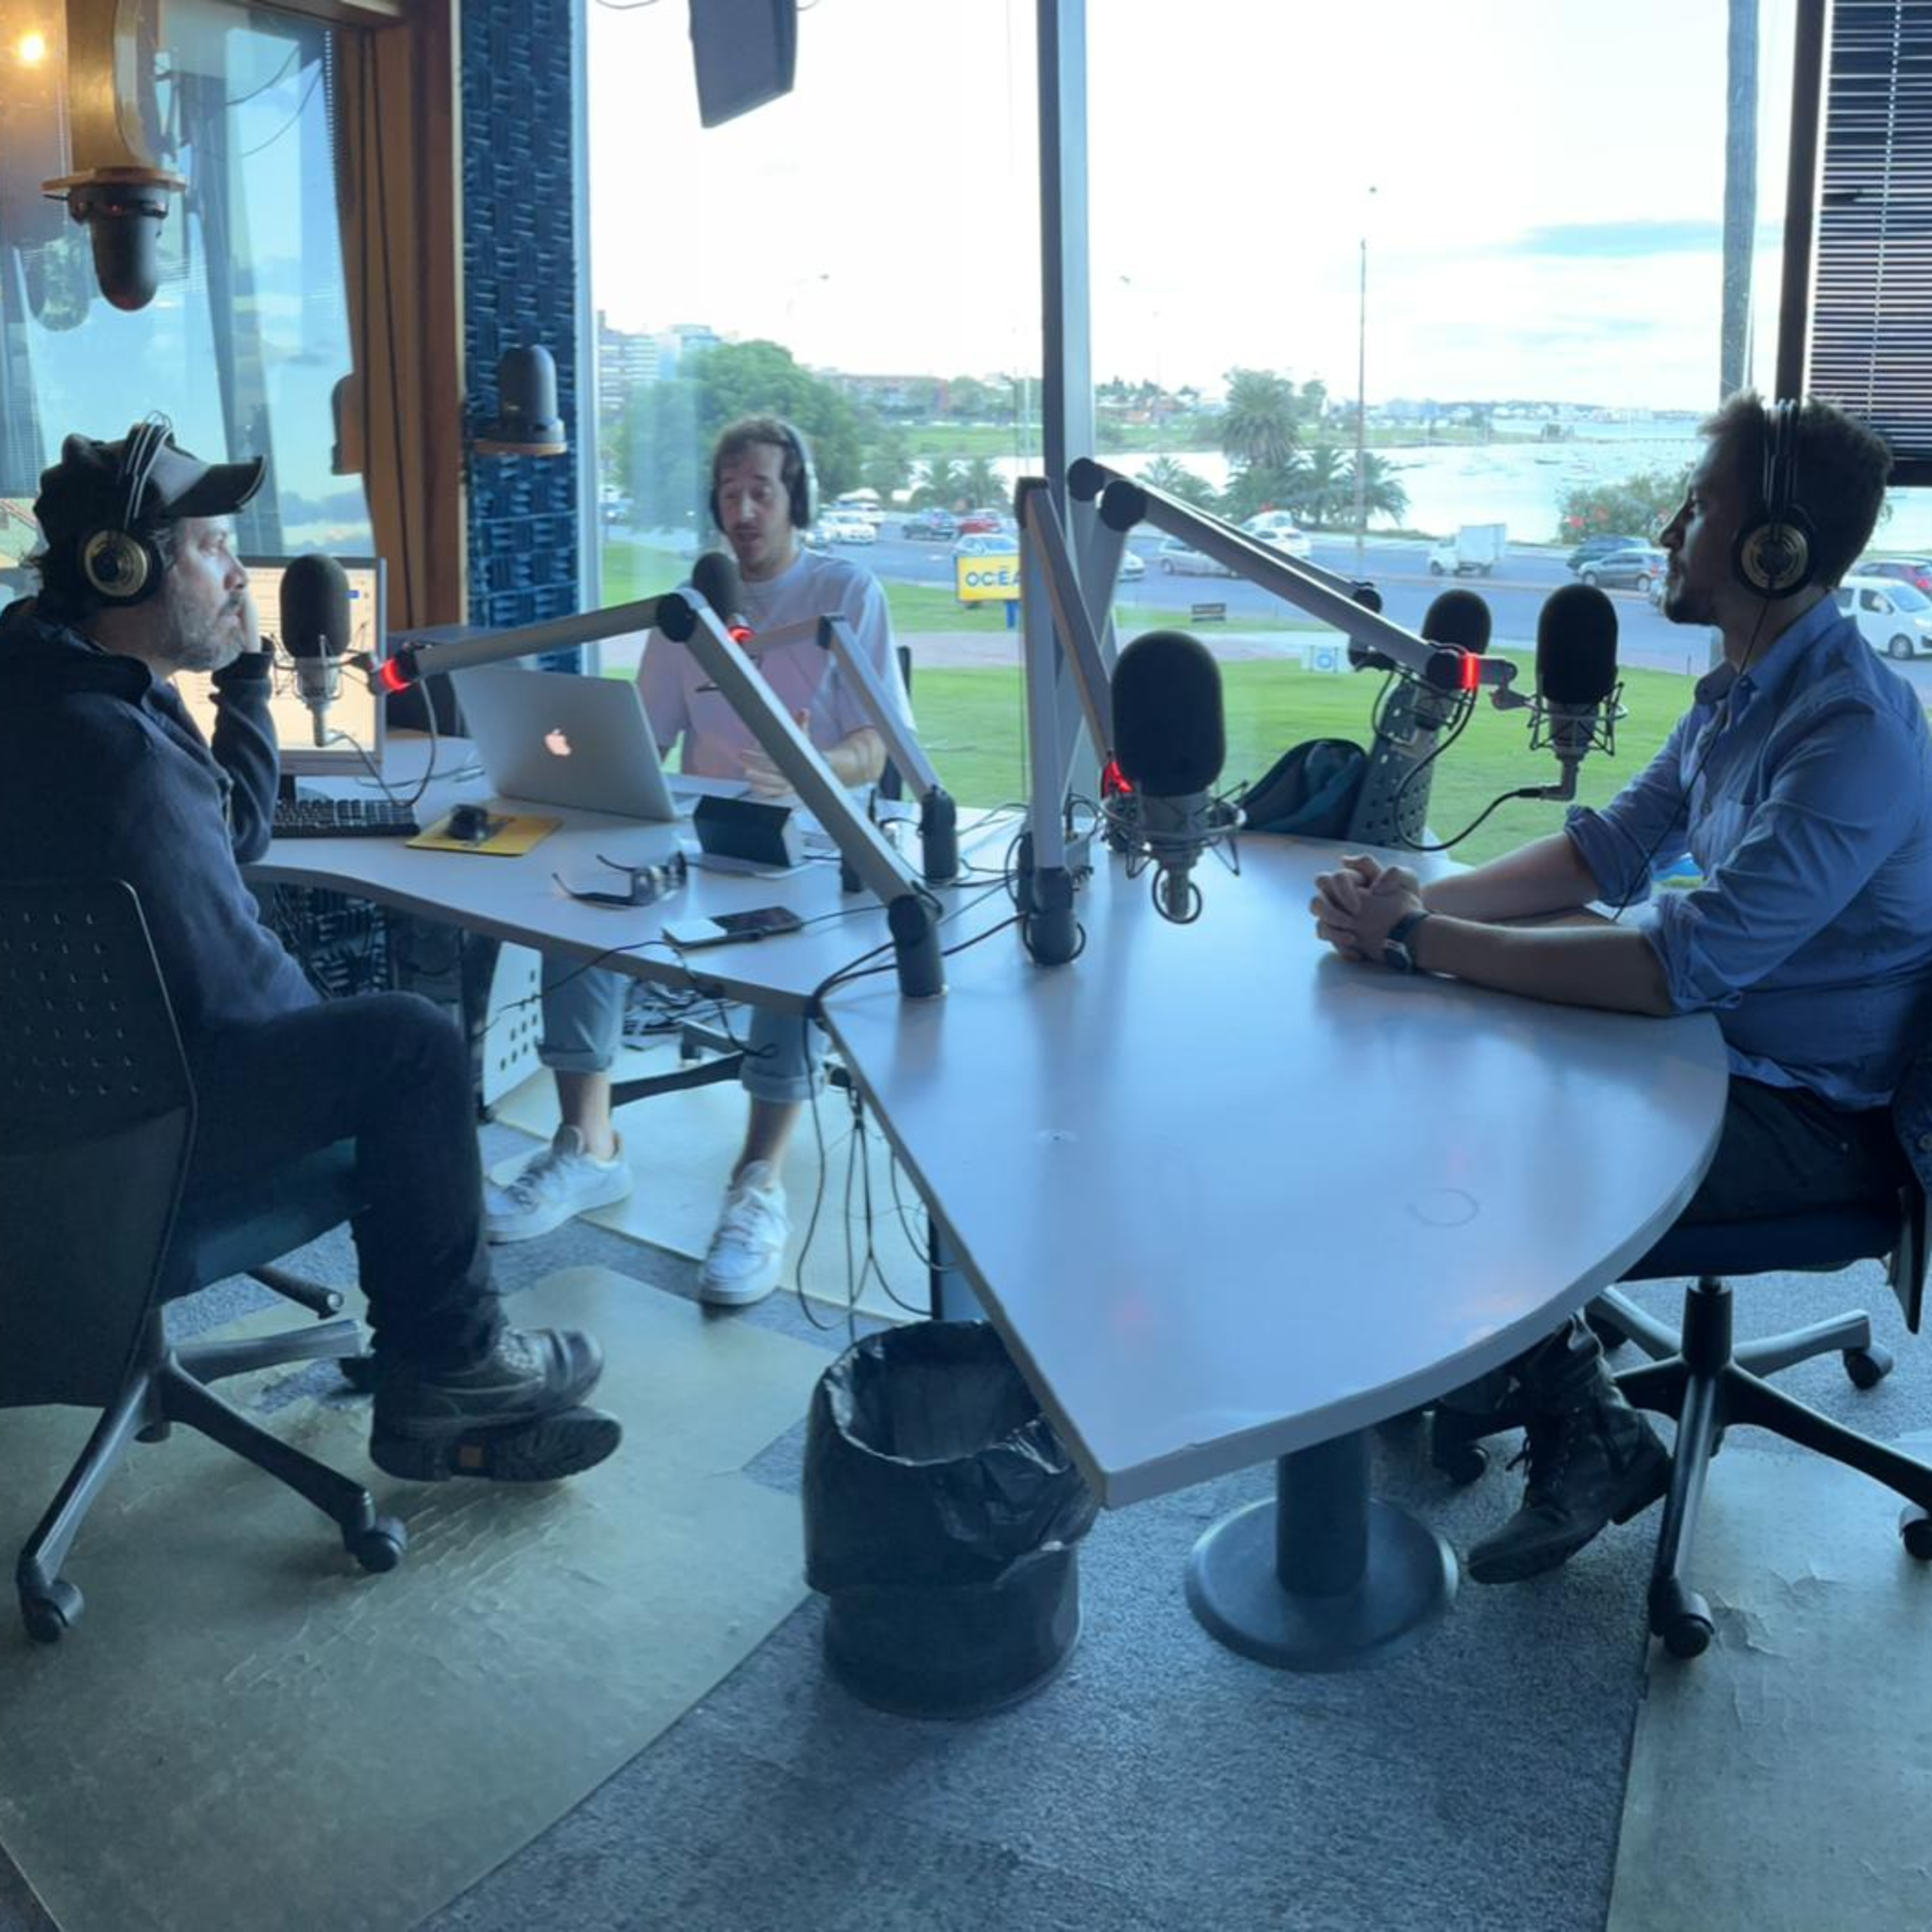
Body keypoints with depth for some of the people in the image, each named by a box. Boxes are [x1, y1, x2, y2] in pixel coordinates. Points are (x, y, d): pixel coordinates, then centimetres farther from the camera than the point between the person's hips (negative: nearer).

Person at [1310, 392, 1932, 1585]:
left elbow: (1679, 966, -34)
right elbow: (1610, 849, 7)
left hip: (1810, 1118, -9)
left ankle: (1590, 1437, 7)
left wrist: (1419, 941, -30)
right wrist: (1425, 898, -9)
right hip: (1729, 1042, 9)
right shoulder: (1745, 692, 3)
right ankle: (1505, 1359, 15)